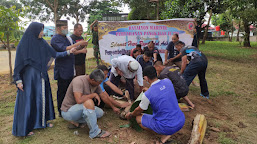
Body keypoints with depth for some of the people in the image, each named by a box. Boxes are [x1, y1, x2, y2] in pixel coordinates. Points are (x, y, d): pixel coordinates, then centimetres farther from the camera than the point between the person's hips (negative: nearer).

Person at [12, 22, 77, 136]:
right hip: (29, 77, -6)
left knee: (42, 97, 13)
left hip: (41, 76, 6)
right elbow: (19, 63, -10)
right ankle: (25, 128, 13)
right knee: (28, 100, 0)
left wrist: (68, 52, 5)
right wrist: (18, 80, -13)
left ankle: (42, 121, 29)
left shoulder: (42, 43, 6)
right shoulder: (23, 44, -10)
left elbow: (54, 54, 10)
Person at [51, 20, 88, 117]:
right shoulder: (55, 39, -11)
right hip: (62, 70, -8)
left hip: (70, 69, 8)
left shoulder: (68, 38, 13)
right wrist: (78, 43, -25)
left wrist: (81, 46, 2)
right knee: (62, 91, 1)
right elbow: (64, 49, -26)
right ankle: (61, 112, 14)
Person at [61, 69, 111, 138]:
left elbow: (104, 96, 8)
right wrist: (94, 94, -26)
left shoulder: (95, 84, -3)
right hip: (68, 111, -8)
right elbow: (79, 100, -39)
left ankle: (75, 121, 5)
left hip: (80, 109, 9)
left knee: (100, 112, 2)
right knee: (88, 102, -33)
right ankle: (95, 132, -19)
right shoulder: (78, 81, -27)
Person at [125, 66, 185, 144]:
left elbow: (138, 111, 2)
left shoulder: (147, 94, -17)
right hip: (181, 121, 5)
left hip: (167, 127, -5)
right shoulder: (168, 81, -4)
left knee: (138, 118, 12)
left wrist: (130, 115, 23)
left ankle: (164, 135, 4)